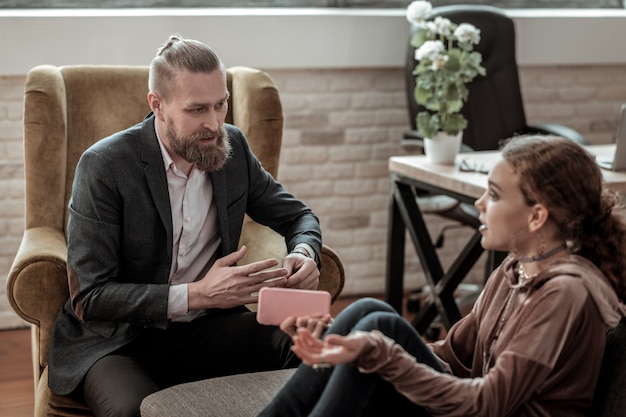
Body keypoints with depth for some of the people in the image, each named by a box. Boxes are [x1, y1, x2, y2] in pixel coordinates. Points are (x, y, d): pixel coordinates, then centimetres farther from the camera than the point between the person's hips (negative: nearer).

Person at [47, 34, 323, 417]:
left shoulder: (233, 147, 2)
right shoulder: (104, 166, -14)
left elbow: (298, 215, 16)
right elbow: (87, 299, -16)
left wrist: (304, 254, -9)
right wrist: (197, 294, -26)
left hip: (208, 328, 4)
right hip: (118, 339, -4)